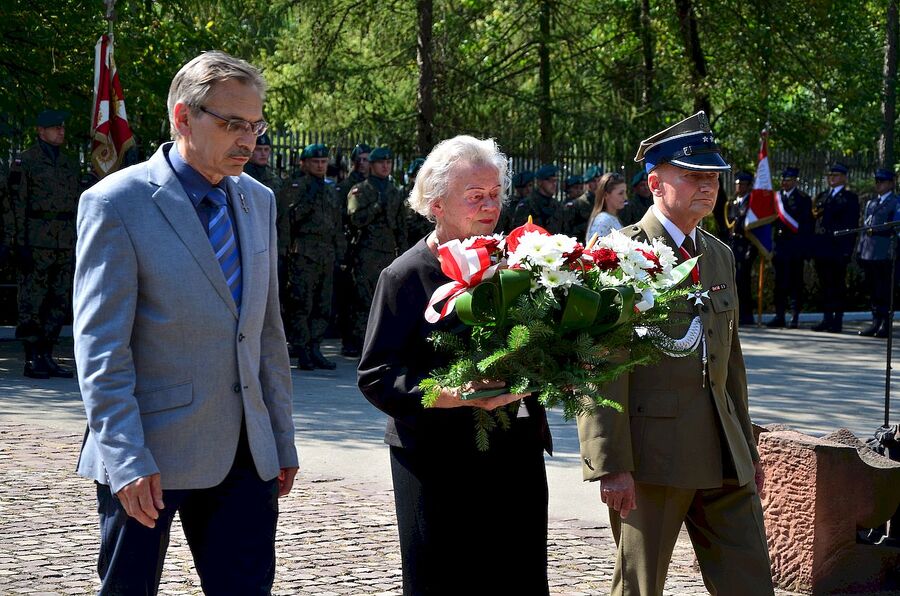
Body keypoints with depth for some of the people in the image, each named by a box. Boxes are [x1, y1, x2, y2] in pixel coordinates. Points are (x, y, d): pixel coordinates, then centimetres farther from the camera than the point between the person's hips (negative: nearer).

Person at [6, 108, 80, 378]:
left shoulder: (71, 164, 15)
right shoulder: (24, 162, -3)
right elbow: (16, 205, -7)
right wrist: (19, 244, -13)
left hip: (65, 245, 6)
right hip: (35, 244, -6)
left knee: (59, 303, 7)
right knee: (32, 304, -3)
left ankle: (47, 357, 14)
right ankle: (32, 360, 0)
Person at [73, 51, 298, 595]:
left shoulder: (259, 201, 11)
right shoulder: (117, 203, -9)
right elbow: (100, 348, -13)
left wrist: (283, 441, 15)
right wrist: (127, 460, -19)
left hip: (245, 454, 6)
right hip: (152, 455, -5)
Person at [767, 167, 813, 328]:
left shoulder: (803, 199, 0)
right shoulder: (777, 197, 13)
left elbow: (807, 224, -3)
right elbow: (771, 220, 13)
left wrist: (805, 247, -8)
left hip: (795, 247, -4)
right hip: (779, 246, 4)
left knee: (795, 283, -1)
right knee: (779, 283, 5)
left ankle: (795, 317, 2)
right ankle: (780, 316, 9)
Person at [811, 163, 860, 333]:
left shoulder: (850, 198, 1)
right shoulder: (822, 196, 20)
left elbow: (852, 224, -6)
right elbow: (815, 218, 24)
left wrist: (847, 248, -13)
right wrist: (814, 214, 0)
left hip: (838, 248, -6)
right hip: (822, 247, 6)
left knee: (838, 284, -3)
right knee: (824, 284, 6)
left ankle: (838, 320, 0)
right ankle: (827, 318, 11)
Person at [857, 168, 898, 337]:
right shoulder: (871, 203, 21)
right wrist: (860, 250, 15)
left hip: (884, 254, -7)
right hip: (868, 253, 7)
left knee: (884, 292, -5)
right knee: (872, 291, 10)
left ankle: (885, 325, -1)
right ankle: (875, 323, 15)